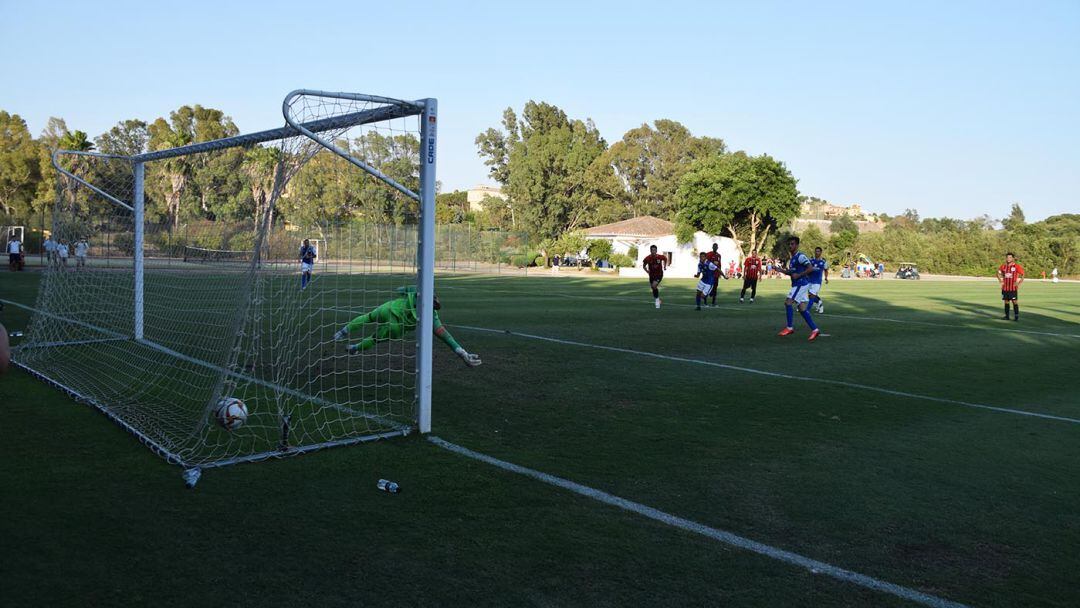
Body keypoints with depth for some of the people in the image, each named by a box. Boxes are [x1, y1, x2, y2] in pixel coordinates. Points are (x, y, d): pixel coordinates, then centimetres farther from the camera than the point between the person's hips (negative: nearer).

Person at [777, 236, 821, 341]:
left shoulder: (800, 256, -13)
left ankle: (790, 328, -5)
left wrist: (798, 275, -21)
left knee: (788, 302, -12)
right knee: (802, 308, 7)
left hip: (801, 284, -10)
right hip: (797, 284, 10)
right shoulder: (793, 258, 17)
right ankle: (814, 329, 9)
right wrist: (782, 270, 13)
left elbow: (811, 268, -20)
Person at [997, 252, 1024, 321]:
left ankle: (1016, 316, -4)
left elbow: (1022, 275, -3)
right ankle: (1007, 316, 16)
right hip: (1005, 287, 5)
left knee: (1014, 301, -7)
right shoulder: (1003, 266, 7)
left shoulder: (1016, 266, -6)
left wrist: (1018, 283, -10)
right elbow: (999, 272, 25)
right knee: (1006, 301, 9)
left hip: (1013, 288, -5)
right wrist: (1000, 280, 12)